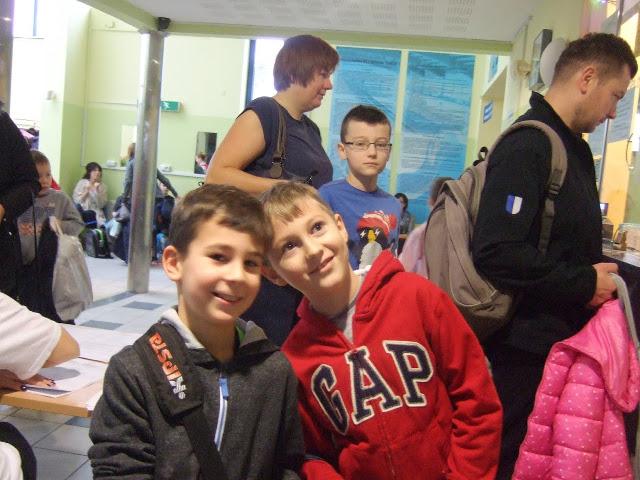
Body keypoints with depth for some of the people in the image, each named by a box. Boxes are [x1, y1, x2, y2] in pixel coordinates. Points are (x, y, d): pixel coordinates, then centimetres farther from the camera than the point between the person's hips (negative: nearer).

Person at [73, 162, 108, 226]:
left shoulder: (102, 186, 8)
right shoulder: (82, 183, 4)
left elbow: (101, 205, -1)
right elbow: (76, 200, -3)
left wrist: (97, 191, -9)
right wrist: (86, 191, -11)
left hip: (97, 214, 0)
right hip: (83, 212, 0)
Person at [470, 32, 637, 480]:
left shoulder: (574, 147, 13)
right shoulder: (528, 146, -17)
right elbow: (496, 252, -27)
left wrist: (597, 276, 4)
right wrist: (584, 284, -17)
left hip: (564, 338, 9)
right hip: (527, 346, -9)